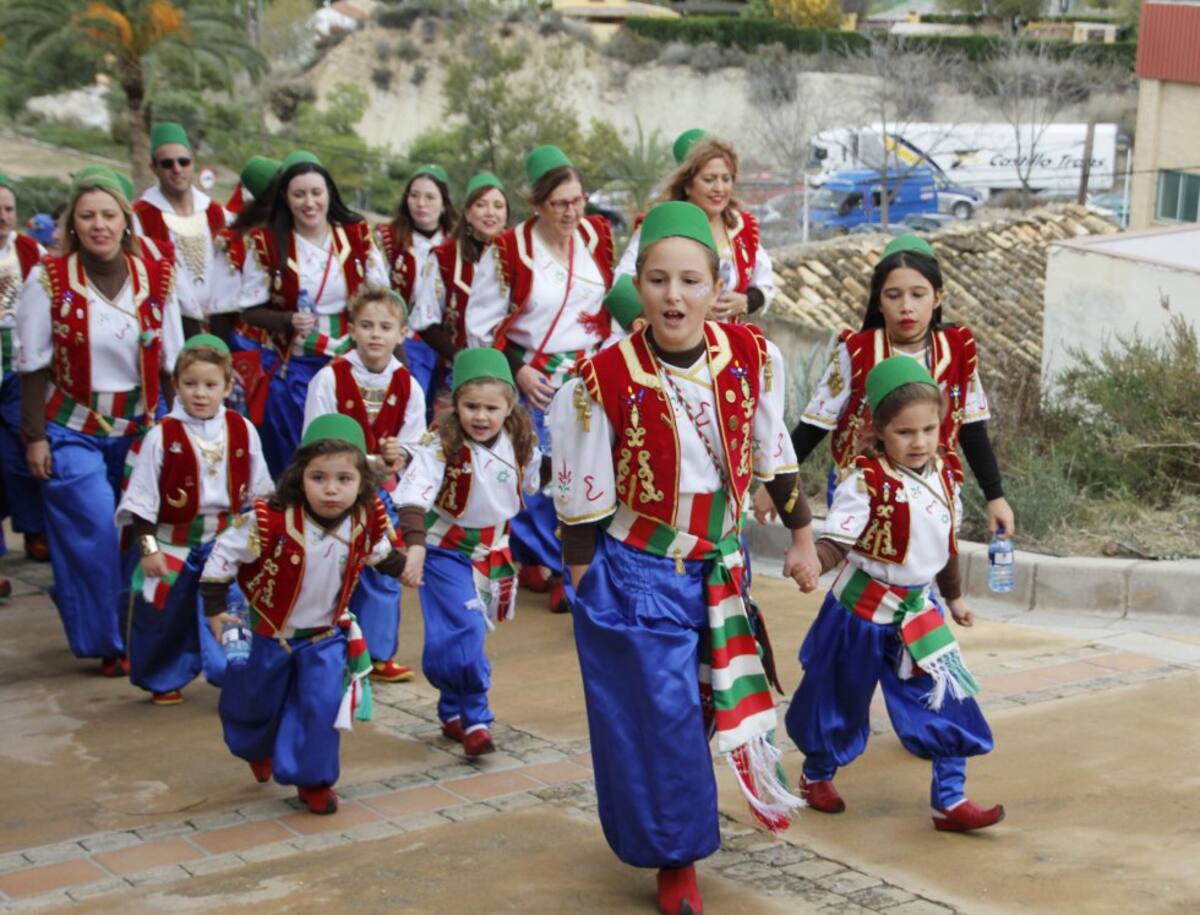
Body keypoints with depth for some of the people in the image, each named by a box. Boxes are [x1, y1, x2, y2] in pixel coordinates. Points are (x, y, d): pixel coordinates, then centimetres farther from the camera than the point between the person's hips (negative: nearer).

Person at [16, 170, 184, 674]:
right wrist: (34, 437, -7)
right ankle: (106, 642, 5)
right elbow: (33, 366, -6)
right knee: (95, 536, -9)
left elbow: (171, 361, 5)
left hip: (138, 428, 3)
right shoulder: (49, 280, -10)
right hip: (72, 429, -3)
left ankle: (140, 632, 26)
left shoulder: (156, 277, -3)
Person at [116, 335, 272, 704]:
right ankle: (164, 680, 31)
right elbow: (141, 500, -9)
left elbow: (257, 493, 8)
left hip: (227, 541, 2)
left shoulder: (242, 431, -4)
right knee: (165, 614, 10)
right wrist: (148, 548, -12)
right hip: (175, 543, -2)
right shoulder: (162, 435, -13)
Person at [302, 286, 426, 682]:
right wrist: (367, 462, -23)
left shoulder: (408, 386, -4)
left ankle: (378, 654, 24)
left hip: (381, 493, 4)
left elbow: (413, 448, -2)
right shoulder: (329, 378, -14)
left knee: (383, 574, 10)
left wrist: (397, 454, -25)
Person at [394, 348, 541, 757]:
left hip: (493, 550, 5)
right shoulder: (441, 445, -24)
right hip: (446, 549, -5)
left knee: (468, 633, 13)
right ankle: (474, 719, -3)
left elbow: (529, 484, 14)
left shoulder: (520, 443, -8)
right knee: (463, 632, -17)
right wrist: (414, 546, -48)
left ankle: (454, 712, 32)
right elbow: (414, 496, -35)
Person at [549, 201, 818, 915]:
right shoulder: (602, 382, -21)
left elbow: (774, 456, 4)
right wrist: (593, 600, -7)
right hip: (635, 576, -4)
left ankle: (680, 832, 41)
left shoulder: (755, 358, -12)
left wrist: (802, 539, 11)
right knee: (658, 723, 0)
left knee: (720, 702, 15)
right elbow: (582, 505, -12)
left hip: (720, 566, 4)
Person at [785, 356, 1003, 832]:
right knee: (839, 699, 13)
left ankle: (949, 800, 8)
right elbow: (837, 540, -25)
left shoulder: (944, 478, 0)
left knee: (947, 702, -2)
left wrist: (954, 597, 24)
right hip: (861, 609, -5)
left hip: (918, 611, 5)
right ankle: (817, 774, 38)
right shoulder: (866, 481, -21)